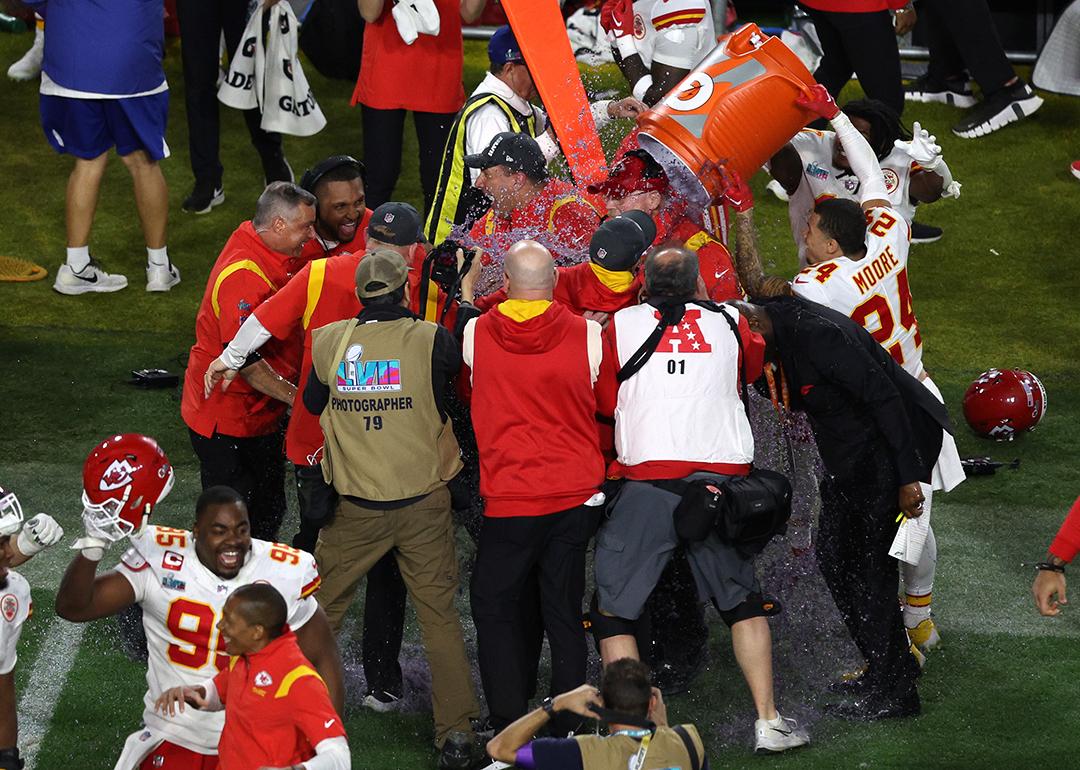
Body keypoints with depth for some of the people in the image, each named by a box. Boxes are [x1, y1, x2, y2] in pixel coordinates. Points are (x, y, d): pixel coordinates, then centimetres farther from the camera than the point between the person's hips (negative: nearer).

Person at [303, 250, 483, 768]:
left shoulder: (327, 342, -4)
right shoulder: (430, 340, -13)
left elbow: (312, 404, 8)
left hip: (356, 509, 1)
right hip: (423, 499, -1)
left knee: (320, 608, 16)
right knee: (438, 613, 7)